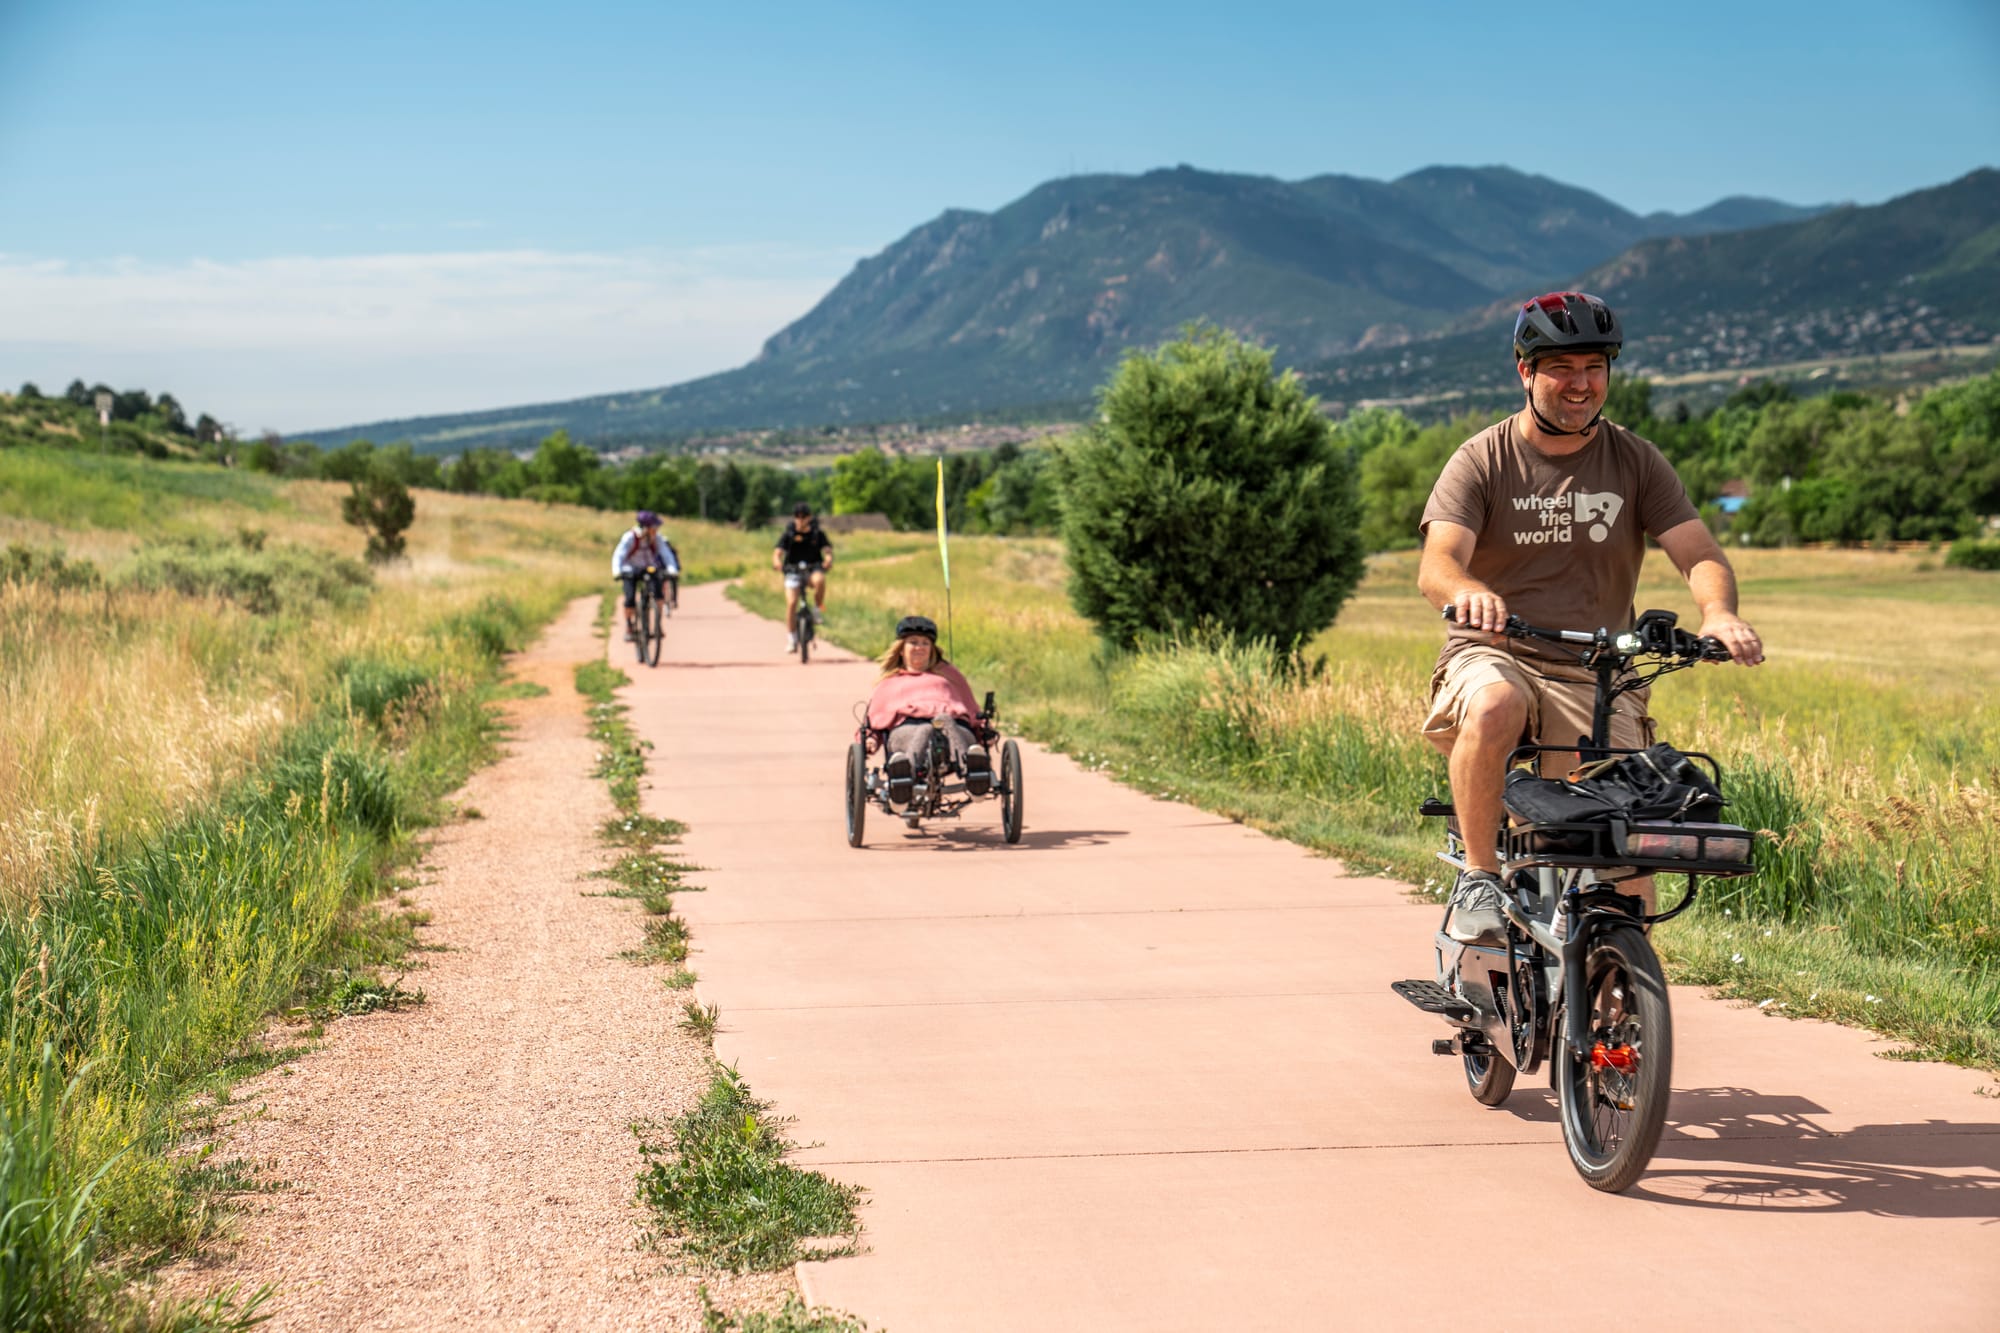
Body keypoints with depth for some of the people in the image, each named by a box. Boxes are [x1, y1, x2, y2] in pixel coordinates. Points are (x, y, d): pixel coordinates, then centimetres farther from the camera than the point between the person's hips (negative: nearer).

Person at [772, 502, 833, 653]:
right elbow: (778, 552, -11)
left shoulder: (818, 534, 2)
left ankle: (819, 609, -12)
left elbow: (828, 550, -9)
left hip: (813, 569, 0)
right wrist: (776, 561, -36)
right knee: (791, 603, -17)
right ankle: (791, 639, -5)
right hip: (793, 571, 0)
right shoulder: (788, 534, 0)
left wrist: (828, 559, -34)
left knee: (819, 579, -37)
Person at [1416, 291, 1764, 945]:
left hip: (1598, 677, 2)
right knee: (1493, 711, -38)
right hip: (1496, 655, -2)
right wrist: (1470, 592, -40)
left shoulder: (1636, 462, 6)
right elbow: (1436, 566, -15)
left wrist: (1719, 612, -28)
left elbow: (1700, 554, -3)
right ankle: (1478, 880, -20)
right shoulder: (1483, 461, 0)